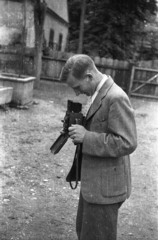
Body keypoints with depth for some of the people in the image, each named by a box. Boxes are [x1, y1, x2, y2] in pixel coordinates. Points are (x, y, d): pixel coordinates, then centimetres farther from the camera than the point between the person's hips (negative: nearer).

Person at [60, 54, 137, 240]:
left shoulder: (116, 98, -22)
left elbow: (127, 143, -25)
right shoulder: (100, 93, 8)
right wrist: (81, 125, 2)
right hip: (94, 181, 10)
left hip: (105, 186, -10)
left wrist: (86, 137, -24)